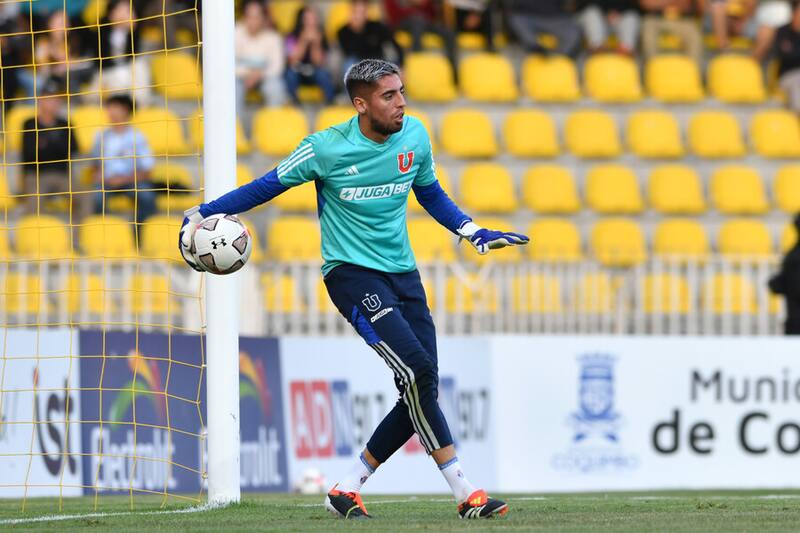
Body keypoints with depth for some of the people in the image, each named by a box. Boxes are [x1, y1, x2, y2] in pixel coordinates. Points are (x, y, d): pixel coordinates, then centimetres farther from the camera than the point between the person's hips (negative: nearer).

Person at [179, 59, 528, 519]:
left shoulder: (415, 136, 3)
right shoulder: (326, 148, -11)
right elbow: (267, 187, 1)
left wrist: (475, 233, 12)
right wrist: (201, 214, -1)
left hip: (403, 273, 6)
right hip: (352, 272, -6)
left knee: (422, 391, -3)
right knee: (417, 370, -23)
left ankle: (347, 490, 9)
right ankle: (466, 494, -20)